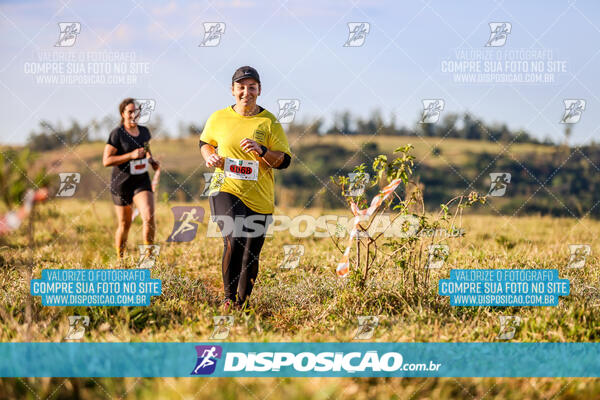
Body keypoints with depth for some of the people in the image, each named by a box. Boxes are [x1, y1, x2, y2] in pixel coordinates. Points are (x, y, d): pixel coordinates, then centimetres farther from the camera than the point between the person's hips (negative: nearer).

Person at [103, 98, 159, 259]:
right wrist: (131, 155, -25)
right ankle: (120, 261, 30)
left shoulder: (144, 131, 4)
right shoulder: (117, 134, -13)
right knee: (124, 224, 9)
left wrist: (150, 158, 7)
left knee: (149, 217, -17)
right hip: (121, 184, -3)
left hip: (142, 181, 3)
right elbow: (106, 161, -18)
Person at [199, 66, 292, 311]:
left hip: (259, 198, 1)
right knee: (233, 242, -23)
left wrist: (261, 151, -18)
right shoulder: (218, 118, 5)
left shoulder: (269, 122, 1)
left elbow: (284, 161, -1)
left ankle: (243, 302, 25)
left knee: (251, 254, 5)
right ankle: (228, 298, -11)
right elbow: (205, 143, 24)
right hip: (225, 189, -1)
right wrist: (210, 157, 2)